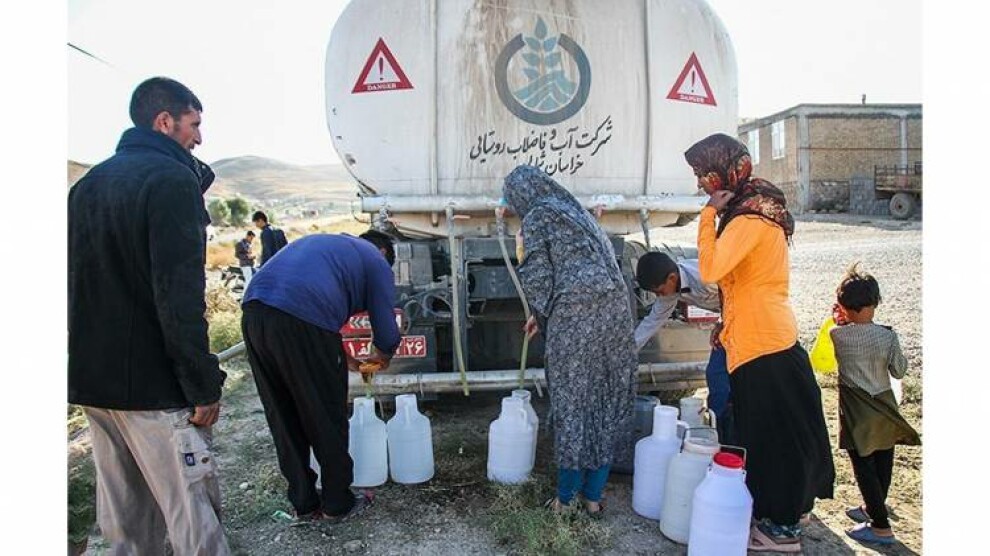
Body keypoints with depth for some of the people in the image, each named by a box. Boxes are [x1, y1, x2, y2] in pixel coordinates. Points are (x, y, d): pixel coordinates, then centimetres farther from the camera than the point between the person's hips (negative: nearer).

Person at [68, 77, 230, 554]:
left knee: (124, 516, 17)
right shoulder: (171, 179, -13)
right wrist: (203, 385, -17)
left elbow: (79, 285, 20)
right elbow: (179, 295, -20)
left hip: (90, 378, 9)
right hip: (152, 386, -9)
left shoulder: (88, 184, 14)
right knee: (192, 513, -2)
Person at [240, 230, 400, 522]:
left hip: (253, 312, 7)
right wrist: (382, 358, 34)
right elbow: (387, 332, 11)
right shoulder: (377, 262, 15)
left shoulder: (323, 243, 35)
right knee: (327, 421, 11)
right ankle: (338, 504, 26)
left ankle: (304, 503, 31)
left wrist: (345, 360, 42)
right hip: (301, 323, -7)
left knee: (284, 421, 18)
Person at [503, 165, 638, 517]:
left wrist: (541, 316, 14)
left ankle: (566, 499, 18)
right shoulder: (577, 211, 23)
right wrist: (545, 316, 26)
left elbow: (538, 279, -5)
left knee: (572, 405, 5)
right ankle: (593, 496, 24)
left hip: (575, 317, -7)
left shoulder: (536, 218, 1)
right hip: (616, 310, 7)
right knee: (608, 404, 11)